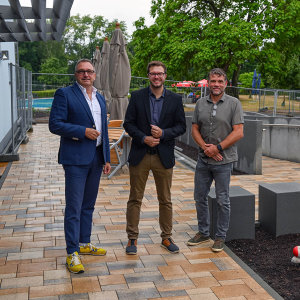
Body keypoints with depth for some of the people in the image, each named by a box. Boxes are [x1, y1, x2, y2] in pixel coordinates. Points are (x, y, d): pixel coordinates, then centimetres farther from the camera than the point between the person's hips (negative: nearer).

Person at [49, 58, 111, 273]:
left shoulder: (100, 98, 15)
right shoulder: (64, 94, -5)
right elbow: (55, 124, -12)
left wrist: (107, 158, 14)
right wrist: (83, 131, -19)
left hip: (96, 158, 7)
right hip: (75, 158, -7)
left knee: (89, 205, 15)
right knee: (74, 208, -4)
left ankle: (85, 244, 29)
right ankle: (72, 254, 4)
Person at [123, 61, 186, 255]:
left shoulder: (175, 99, 4)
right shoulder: (137, 97, 2)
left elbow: (181, 126, 3)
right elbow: (128, 123, 0)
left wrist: (163, 133, -14)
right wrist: (143, 138, -14)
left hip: (164, 156, 1)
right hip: (140, 155, 0)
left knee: (165, 200, 10)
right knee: (135, 199, 5)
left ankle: (166, 237, 24)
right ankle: (132, 238, 17)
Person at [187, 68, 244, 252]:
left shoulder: (234, 104, -5)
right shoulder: (201, 104, 7)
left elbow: (239, 133, -11)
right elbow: (195, 129, 7)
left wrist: (217, 148, -15)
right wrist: (205, 147, -9)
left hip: (224, 161, -4)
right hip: (203, 159, 4)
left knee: (223, 200, 5)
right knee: (200, 197, 12)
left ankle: (221, 237, 19)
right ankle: (203, 232, 28)